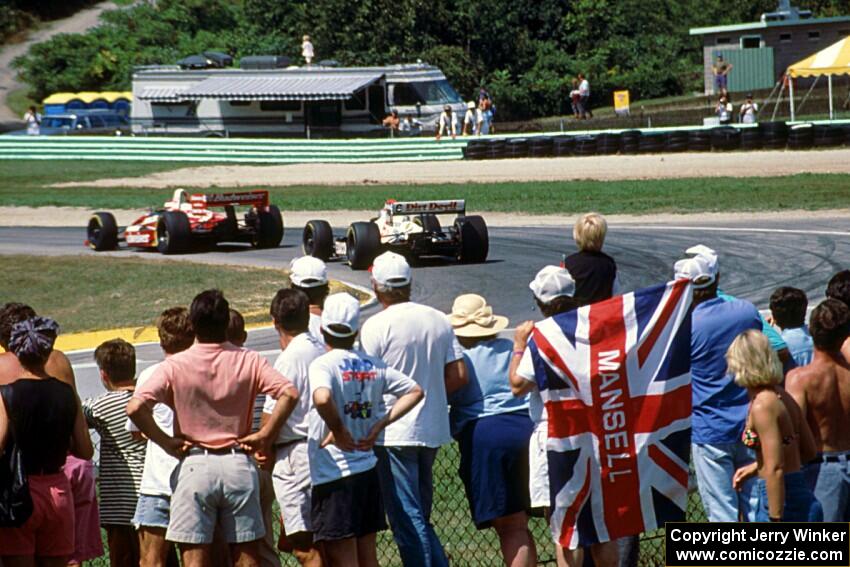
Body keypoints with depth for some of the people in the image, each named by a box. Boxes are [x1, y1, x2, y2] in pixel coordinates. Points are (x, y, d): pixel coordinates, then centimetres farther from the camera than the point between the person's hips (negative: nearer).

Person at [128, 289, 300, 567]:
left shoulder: (175, 366, -6)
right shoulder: (248, 361, -2)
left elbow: (136, 407, -18)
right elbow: (289, 393, -14)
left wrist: (165, 441, -5)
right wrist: (264, 436, -5)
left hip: (195, 464, -2)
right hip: (238, 464, 2)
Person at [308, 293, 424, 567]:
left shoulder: (323, 364, -13)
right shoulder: (373, 365, 6)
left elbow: (322, 398, -34)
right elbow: (415, 391, 13)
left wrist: (339, 432, -17)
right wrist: (379, 425, 6)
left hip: (334, 474, -6)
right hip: (368, 469, 6)